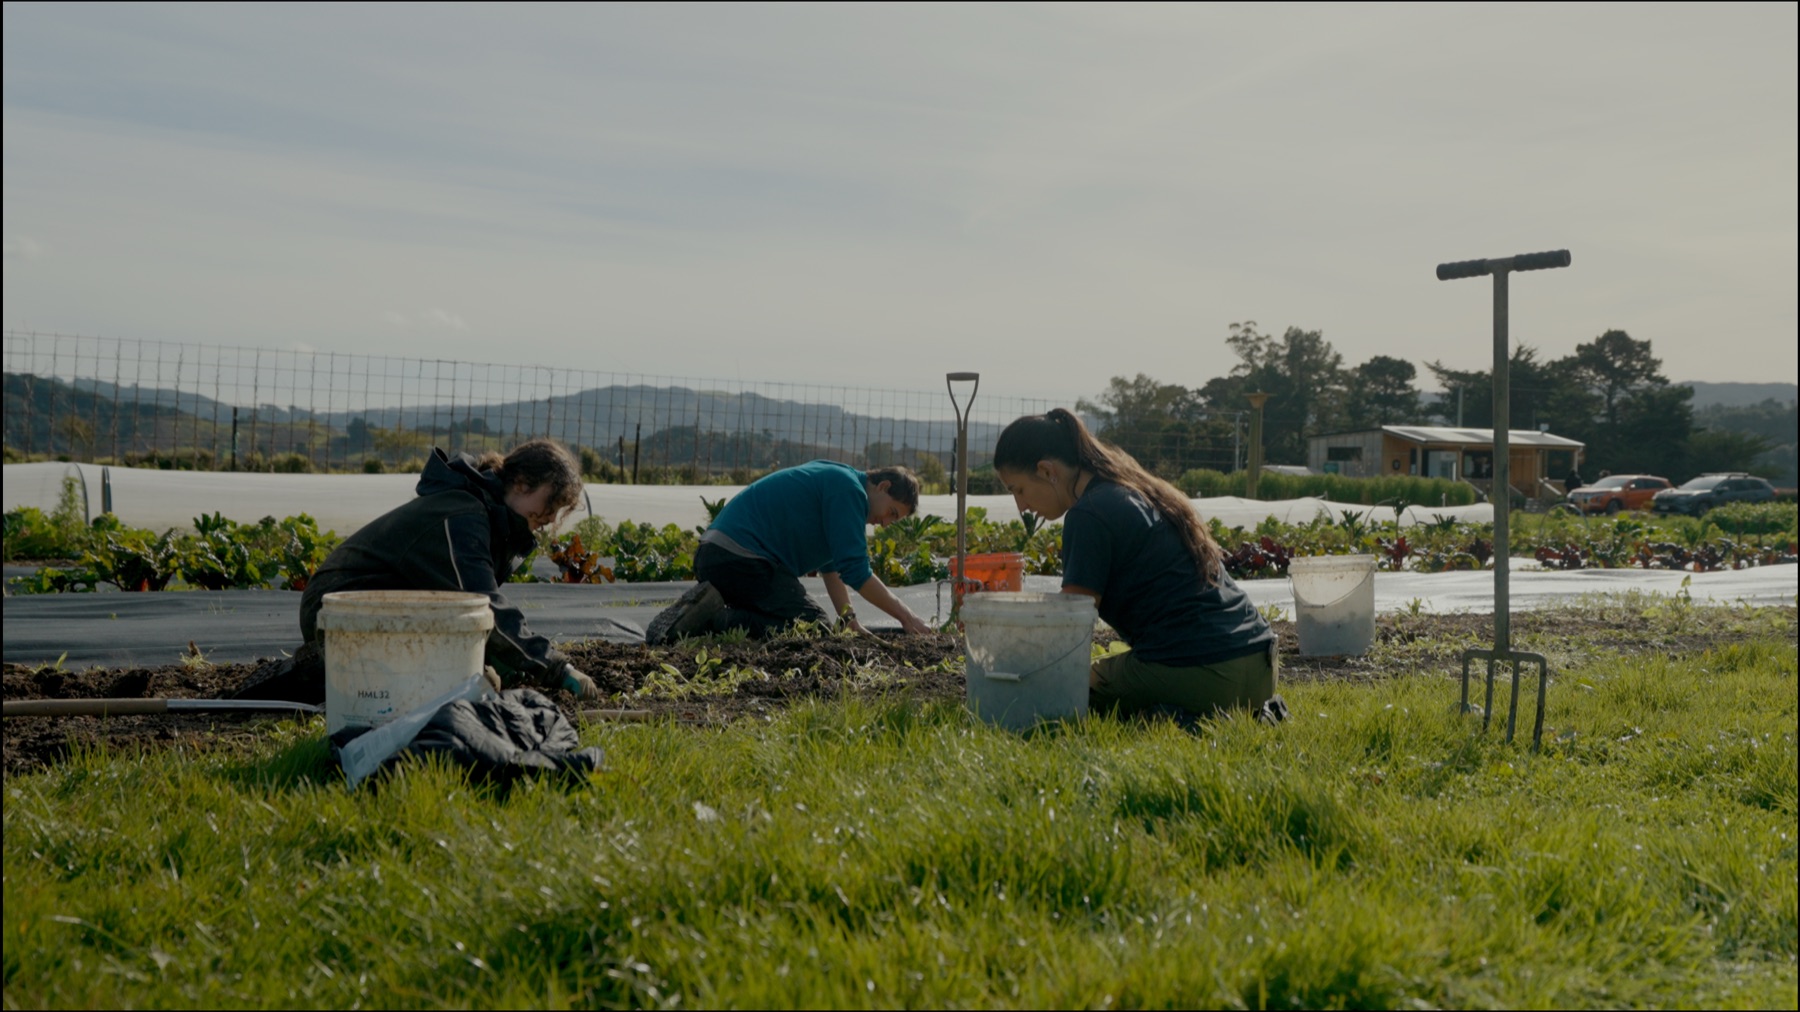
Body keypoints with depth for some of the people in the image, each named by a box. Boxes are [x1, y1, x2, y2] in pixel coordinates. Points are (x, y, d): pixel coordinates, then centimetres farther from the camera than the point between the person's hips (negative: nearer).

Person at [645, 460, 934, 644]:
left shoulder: (835, 478, 24)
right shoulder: (849, 490, -8)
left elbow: (832, 564, 29)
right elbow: (855, 570, -15)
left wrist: (850, 620, 23)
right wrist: (905, 616, -9)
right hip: (742, 560, -10)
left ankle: (703, 616, 7)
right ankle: (717, 620, -17)